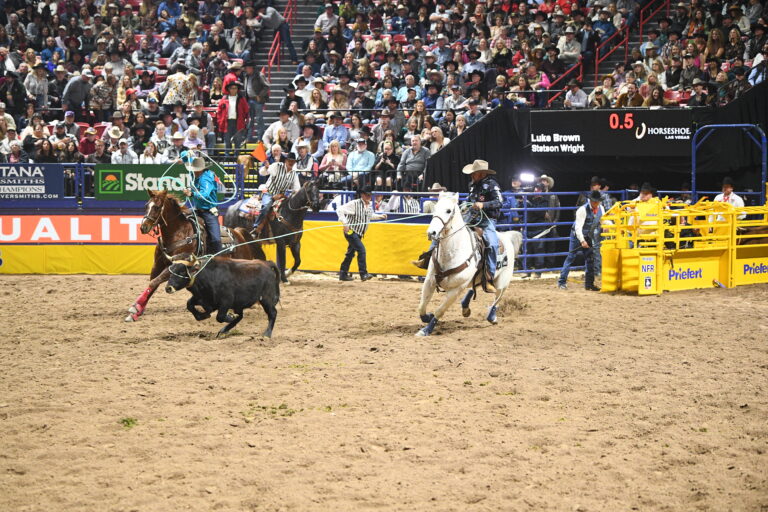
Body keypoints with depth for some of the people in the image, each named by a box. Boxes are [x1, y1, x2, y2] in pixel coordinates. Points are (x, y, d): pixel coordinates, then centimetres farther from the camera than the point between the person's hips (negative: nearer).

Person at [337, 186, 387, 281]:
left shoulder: (370, 206, 7)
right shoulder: (354, 204, -17)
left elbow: (370, 216, 27)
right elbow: (340, 210, -18)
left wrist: (380, 216, 12)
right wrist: (344, 223, -27)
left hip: (359, 234, 8)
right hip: (351, 231, -8)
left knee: (350, 253, 14)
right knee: (361, 249, -19)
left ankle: (343, 274, 23)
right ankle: (363, 274, -18)